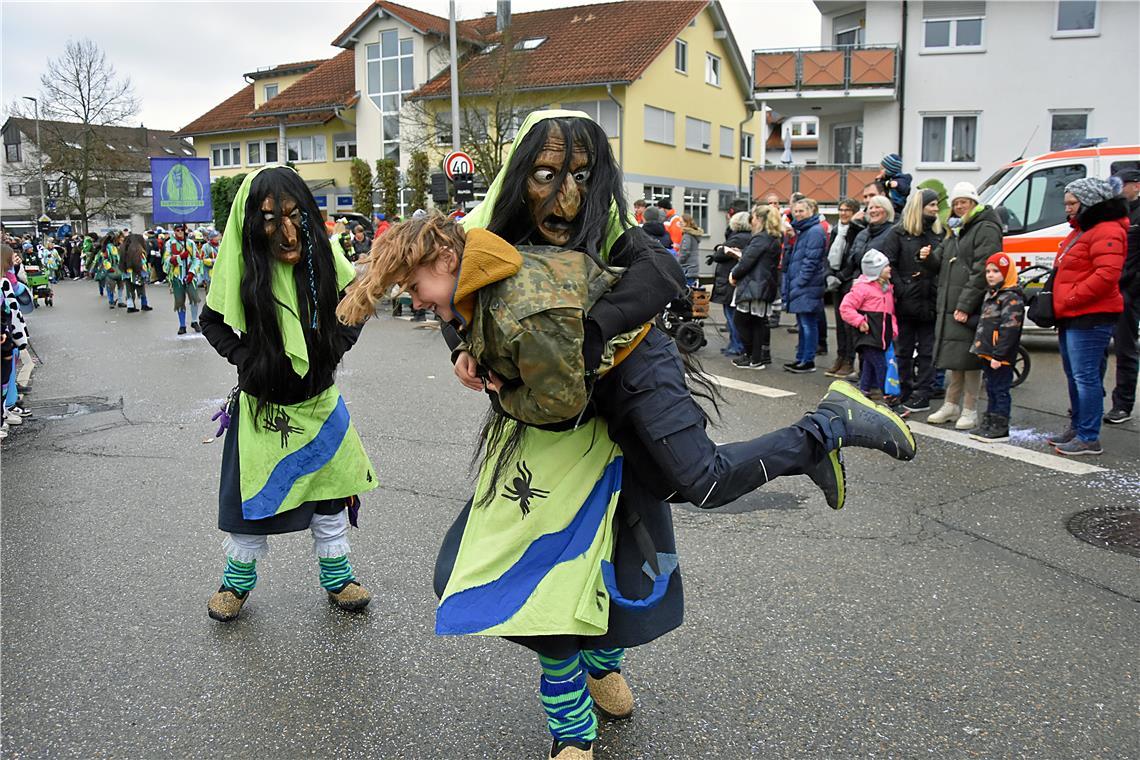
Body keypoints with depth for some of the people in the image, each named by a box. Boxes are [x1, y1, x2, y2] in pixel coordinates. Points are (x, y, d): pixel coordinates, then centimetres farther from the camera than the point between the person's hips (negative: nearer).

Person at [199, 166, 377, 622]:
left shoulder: (324, 259, -13)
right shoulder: (243, 270, -17)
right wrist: (243, 357, -10)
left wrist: (337, 347, -4)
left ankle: (336, 577, 31)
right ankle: (238, 580, 33)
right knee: (254, 495, 10)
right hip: (261, 405, -2)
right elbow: (212, 322, 2)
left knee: (330, 490, 13)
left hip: (320, 400, 2)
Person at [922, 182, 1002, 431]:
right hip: (948, 306, 8)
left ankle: (970, 411, 5)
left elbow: (981, 272, -15)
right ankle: (951, 405, 23)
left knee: (969, 359, -3)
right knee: (953, 357, 14)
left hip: (970, 308, -8)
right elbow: (940, 265, 22)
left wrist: (965, 305, -20)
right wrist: (928, 258, -2)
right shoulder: (954, 231, 21)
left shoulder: (986, 229, -6)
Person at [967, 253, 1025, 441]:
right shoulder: (990, 295, 18)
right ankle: (988, 423, 25)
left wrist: (998, 355, -22)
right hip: (987, 354, 10)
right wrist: (979, 347, 20)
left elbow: (1009, 329, -20)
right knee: (991, 390, 16)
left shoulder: (1012, 298, -13)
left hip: (1000, 357, -10)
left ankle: (1000, 428, 4)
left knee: (1001, 391, -2)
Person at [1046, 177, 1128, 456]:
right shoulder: (1081, 230, 21)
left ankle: (1089, 438, -3)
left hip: (1090, 318, -11)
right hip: (1071, 317, 11)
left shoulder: (1106, 232, -13)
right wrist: (1058, 302, 13)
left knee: (1085, 377, -8)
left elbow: (1107, 275, -24)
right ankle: (1076, 428, 28)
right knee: (1074, 376, 17)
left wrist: (1070, 298, -21)